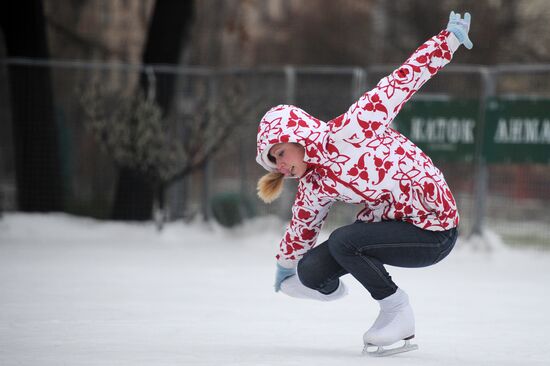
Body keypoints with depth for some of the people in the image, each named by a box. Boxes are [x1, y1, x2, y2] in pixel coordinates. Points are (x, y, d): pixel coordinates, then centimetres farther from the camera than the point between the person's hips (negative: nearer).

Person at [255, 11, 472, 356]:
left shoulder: (348, 131, -20)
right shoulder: (314, 187, 2)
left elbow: (403, 81, -19)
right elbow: (302, 228, 22)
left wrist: (449, 39, -22)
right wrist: (285, 264, 37)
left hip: (435, 231, -7)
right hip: (393, 222, 7)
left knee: (342, 241, -26)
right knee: (310, 273, -4)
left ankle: (397, 309, -7)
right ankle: (328, 287, 33)